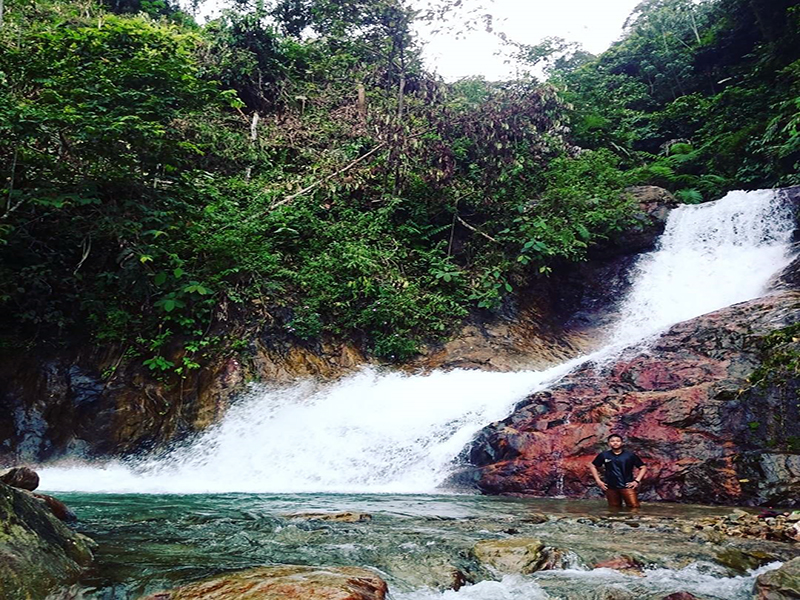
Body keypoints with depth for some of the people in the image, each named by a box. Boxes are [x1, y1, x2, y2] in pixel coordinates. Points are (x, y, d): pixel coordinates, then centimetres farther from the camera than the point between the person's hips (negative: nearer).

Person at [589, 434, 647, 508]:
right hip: (611, 488, 2)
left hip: (627, 486, -2)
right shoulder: (604, 455, 4)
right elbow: (592, 466, 13)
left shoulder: (630, 455, 1)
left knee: (634, 507, -14)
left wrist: (637, 481, -4)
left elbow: (643, 468, 7)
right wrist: (598, 481, 4)